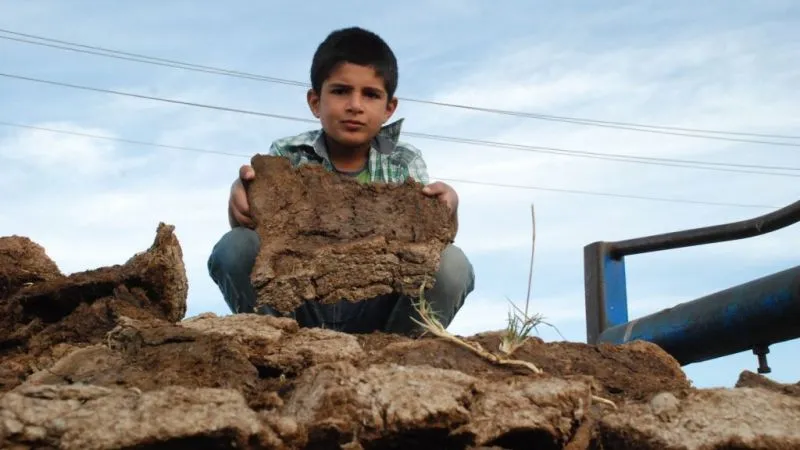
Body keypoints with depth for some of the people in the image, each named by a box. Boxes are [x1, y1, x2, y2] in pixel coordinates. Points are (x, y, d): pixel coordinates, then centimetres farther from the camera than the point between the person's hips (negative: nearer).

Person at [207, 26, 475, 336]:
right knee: (237, 247, -25)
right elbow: (255, 223, -12)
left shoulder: (405, 163, 4)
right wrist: (240, 194, -36)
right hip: (299, 307, 0)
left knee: (451, 264, -25)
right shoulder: (287, 156, 2)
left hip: (374, 311, 0)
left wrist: (447, 208, -29)